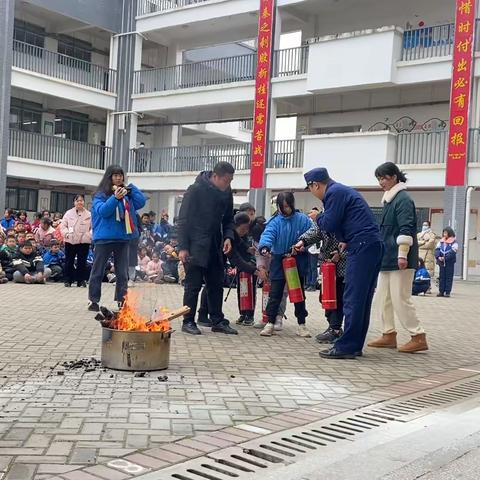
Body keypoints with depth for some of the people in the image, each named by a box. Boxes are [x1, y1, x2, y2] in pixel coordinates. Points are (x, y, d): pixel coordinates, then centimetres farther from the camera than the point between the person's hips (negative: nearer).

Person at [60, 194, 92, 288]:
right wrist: (66, 234, -9)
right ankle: (68, 280, 13)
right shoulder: (69, 213, 5)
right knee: (69, 261, 4)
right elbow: (63, 225, 5)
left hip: (84, 242, 0)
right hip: (70, 241, 1)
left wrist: (89, 235, -12)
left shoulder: (89, 215, 3)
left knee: (82, 262, 3)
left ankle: (81, 280, 11)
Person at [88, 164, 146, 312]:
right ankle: (94, 301, 11)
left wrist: (130, 188, -1)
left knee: (122, 272, 7)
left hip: (123, 237, 4)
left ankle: (121, 301, 13)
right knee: (98, 271, 4)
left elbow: (141, 202, 2)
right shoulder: (101, 194, -3)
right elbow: (102, 211, -17)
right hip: (104, 237, -4)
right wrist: (115, 198, -29)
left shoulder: (127, 194, 10)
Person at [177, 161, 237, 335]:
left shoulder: (226, 193, 4)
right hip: (195, 247, -6)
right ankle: (188, 322, 9)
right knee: (193, 285, -1)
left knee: (216, 285, 9)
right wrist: (183, 247, -15)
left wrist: (228, 237, -4)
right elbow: (183, 219, -11)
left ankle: (218, 321, 18)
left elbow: (228, 219, 15)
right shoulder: (196, 190, -13)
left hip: (214, 247, 6)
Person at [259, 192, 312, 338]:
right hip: (279, 262, 0)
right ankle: (270, 323, 11)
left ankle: (301, 324, 21)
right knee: (275, 294, 3)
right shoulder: (275, 221, -8)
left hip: (298, 263, 1)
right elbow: (268, 234, -23)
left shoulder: (302, 219, -7)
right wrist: (264, 246, -43)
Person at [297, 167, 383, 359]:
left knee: (353, 299, -9)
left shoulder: (334, 192, -7)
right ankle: (355, 345, 15)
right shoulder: (343, 190, 24)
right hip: (373, 245, 10)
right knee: (362, 299, 10)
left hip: (362, 247, -10)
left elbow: (329, 224, -10)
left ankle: (346, 347, -7)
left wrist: (318, 217, 9)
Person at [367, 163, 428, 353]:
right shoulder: (389, 200, 16)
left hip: (399, 260, -9)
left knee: (401, 299, -6)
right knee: (381, 299, 10)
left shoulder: (403, 199, -11)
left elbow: (405, 229, -19)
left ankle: (418, 337, 2)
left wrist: (402, 255, -24)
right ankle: (389, 335, 18)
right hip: (387, 259, 9)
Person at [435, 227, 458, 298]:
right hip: (441, 262, 4)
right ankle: (441, 291, 11)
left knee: (449, 277, -1)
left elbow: (453, 252, -14)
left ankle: (448, 292, 2)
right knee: (442, 277, 7)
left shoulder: (454, 242, -4)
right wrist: (438, 257, -14)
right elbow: (437, 249, 3)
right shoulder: (441, 241, 11)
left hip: (450, 262, -4)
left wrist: (445, 258, -22)